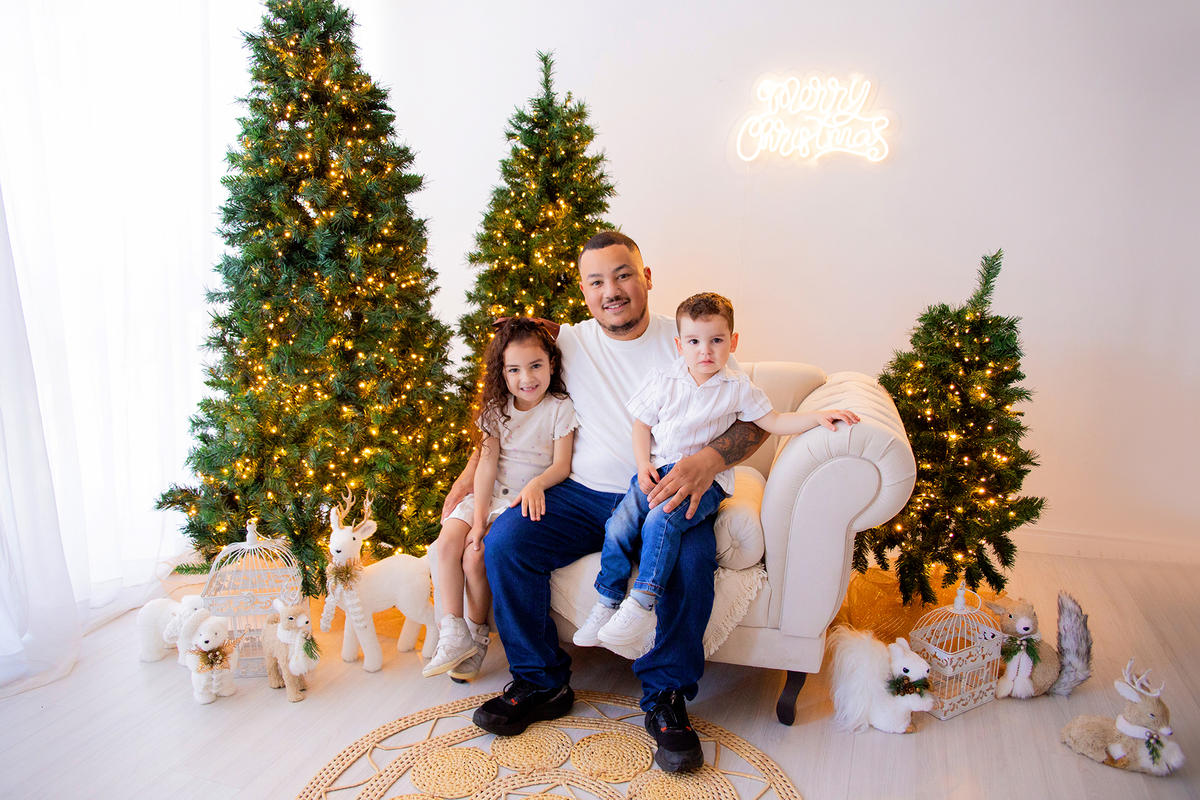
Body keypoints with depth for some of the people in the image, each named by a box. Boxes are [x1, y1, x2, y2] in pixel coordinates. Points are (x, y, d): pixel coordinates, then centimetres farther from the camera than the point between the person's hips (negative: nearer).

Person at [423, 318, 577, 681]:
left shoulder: (560, 408, -6)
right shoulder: (497, 408, 6)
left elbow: (562, 464, -10)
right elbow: (487, 463, -1)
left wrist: (537, 484, -32)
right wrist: (479, 512, -12)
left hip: (530, 500, -5)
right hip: (492, 495, 5)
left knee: (477, 554, -20)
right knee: (448, 541, -17)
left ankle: (476, 634, 2)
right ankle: (454, 634, -7)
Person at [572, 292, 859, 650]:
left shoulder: (737, 388, 4)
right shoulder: (661, 379, 7)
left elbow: (775, 422, 4)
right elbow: (642, 424, 12)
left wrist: (819, 415, -10)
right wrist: (644, 466, -3)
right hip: (658, 469, 3)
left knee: (660, 521, -30)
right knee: (618, 526, -14)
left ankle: (643, 602, -21)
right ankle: (606, 603, 4)